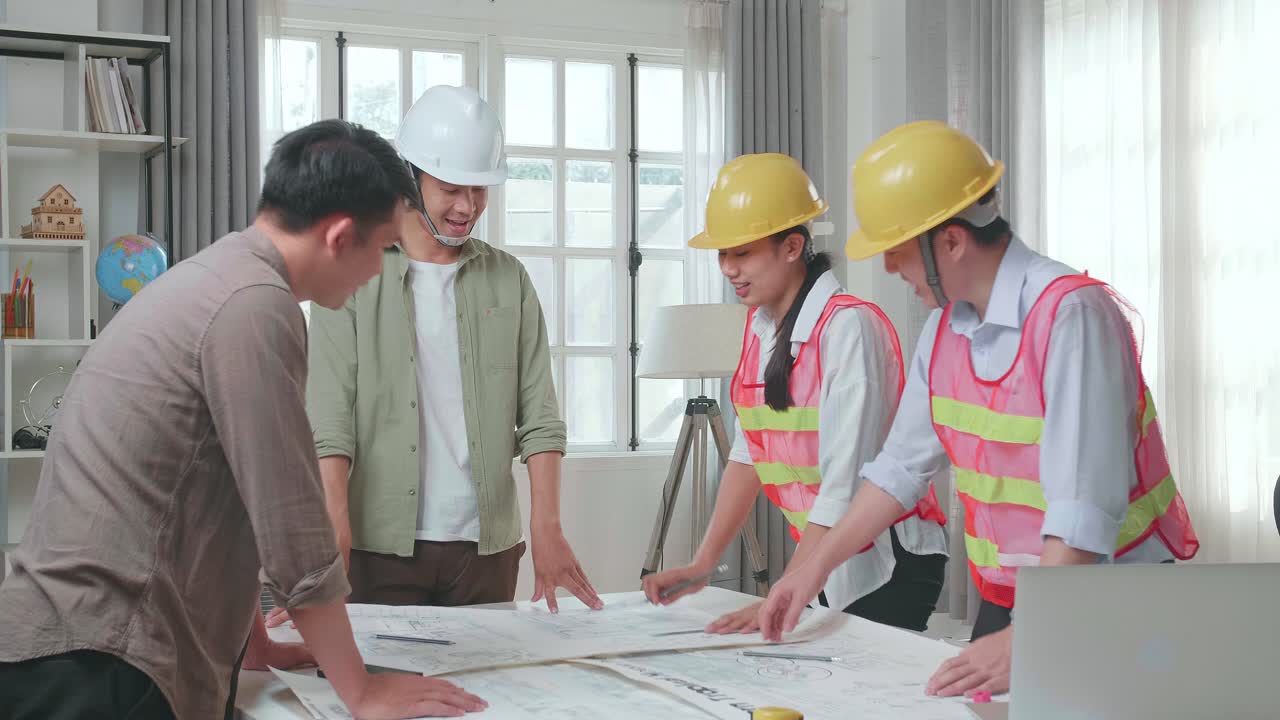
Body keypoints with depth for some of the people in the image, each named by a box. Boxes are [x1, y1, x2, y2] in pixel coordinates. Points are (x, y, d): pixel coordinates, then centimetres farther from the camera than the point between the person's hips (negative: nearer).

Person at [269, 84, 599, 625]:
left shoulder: (508, 280, 9)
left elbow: (539, 416, 4)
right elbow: (329, 423, -9)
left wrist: (547, 531, -7)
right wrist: (333, 543, -21)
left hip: (487, 544, 3)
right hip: (382, 544, -2)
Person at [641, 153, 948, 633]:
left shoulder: (849, 327, -20)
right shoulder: (760, 325, 5)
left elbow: (845, 487, -25)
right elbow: (749, 455, 11)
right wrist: (701, 565, 5)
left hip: (887, 564, -7)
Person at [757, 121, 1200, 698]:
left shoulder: (1071, 314, -22)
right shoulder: (946, 325, 3)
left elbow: (1083, 508, -28)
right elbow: (902, 467, 11)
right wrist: (814, 570, 9)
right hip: (1004, 601, 7)